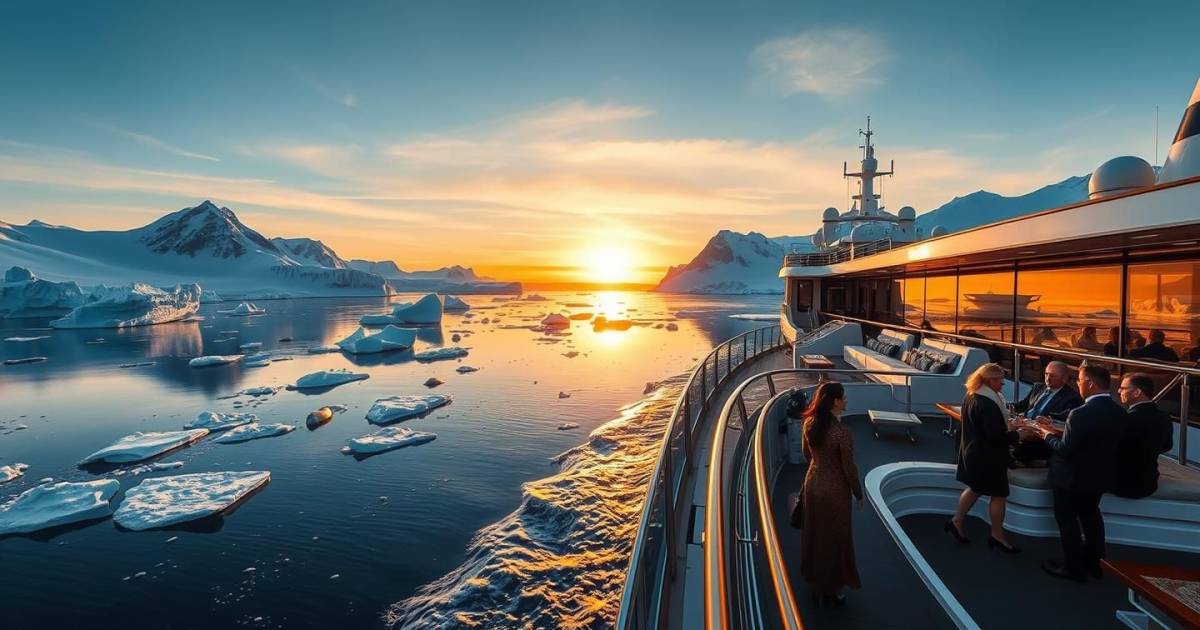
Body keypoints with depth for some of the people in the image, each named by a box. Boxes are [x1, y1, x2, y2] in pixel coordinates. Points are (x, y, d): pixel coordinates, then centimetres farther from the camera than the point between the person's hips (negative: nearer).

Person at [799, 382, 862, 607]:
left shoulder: (810, 423, -9)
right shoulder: (841, 432, -28)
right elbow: (849, 469, -17)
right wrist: (858, 493, -1)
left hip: (812, 483, 6)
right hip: (834, 489, -6)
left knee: (814, 531, 23)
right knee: (833, 538, 14)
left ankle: (814, 577, 45)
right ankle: (828, 590, 31)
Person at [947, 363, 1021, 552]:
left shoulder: (971, 397, 3)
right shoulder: (988, 404, -27)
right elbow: (996, 436, -26)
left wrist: (1008, 427, 13)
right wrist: (1018, 435, -16)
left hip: (973, 452, 9)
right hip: (988, 457, -9)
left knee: (975, 488, 21)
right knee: (998, 494, 7)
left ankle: (956, 521, 29)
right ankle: (997, 535, 21)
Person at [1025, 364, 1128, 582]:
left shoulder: (1081, 414, -30)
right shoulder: (1120, 413, -4)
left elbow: (1065, 449, -24)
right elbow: (1098, 441, 6)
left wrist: (1048, 435, -5)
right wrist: (1058, 433, 7)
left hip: (1073, 477, -7)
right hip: (1100, 476, 8)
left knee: (1067, 519, 9)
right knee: (1091, 516, 25)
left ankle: (1074, 568, 19)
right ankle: (1094, 563, 38)